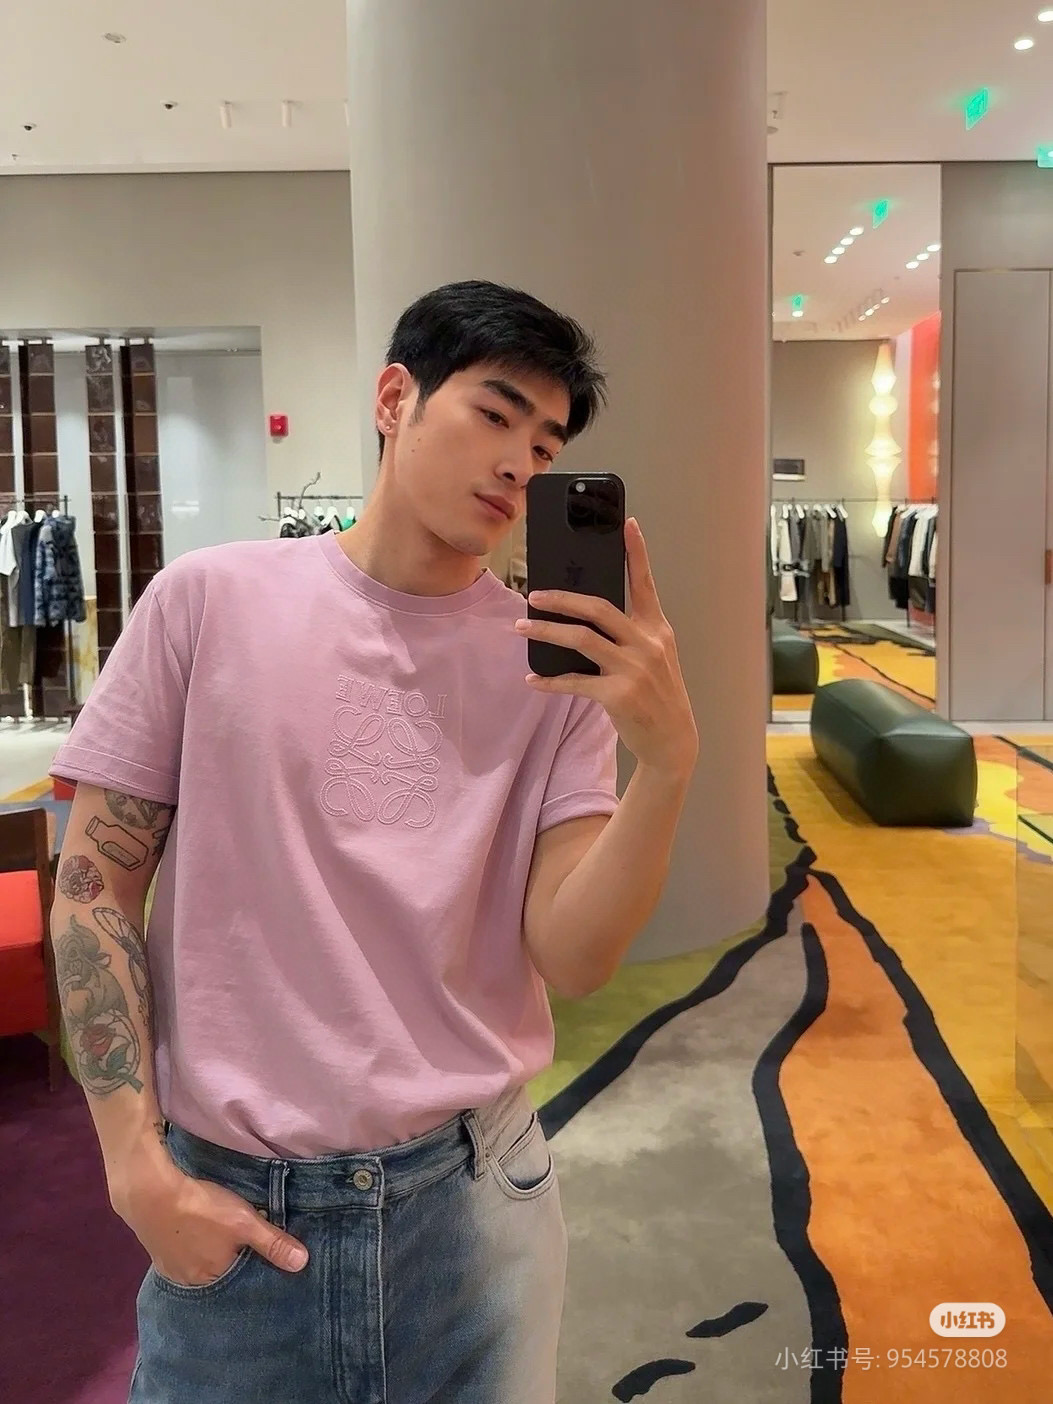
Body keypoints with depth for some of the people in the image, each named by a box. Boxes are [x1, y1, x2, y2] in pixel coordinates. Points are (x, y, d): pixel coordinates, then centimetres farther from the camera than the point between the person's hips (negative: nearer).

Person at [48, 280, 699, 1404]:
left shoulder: (562, 662, -3)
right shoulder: (211, 602, -6)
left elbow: (571, 960, -10)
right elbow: (96, 884, -2)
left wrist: (668, 761, -25)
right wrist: (138, 1169, -7)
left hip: (473, 1186, 2)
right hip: (227, 1197, -1)